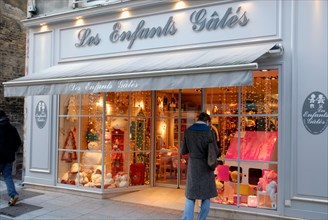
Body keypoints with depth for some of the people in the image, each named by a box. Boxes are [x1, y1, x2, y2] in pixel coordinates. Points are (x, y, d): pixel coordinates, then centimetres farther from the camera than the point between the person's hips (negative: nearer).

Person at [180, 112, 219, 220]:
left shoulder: (188, 131, -2)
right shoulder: (209, 132, -9)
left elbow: (183, 151, 2)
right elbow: (215, 152, -8)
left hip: (193, 167, 2)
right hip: (205, 167, -2)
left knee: (190, 196, 10)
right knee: (206, 196, 13)